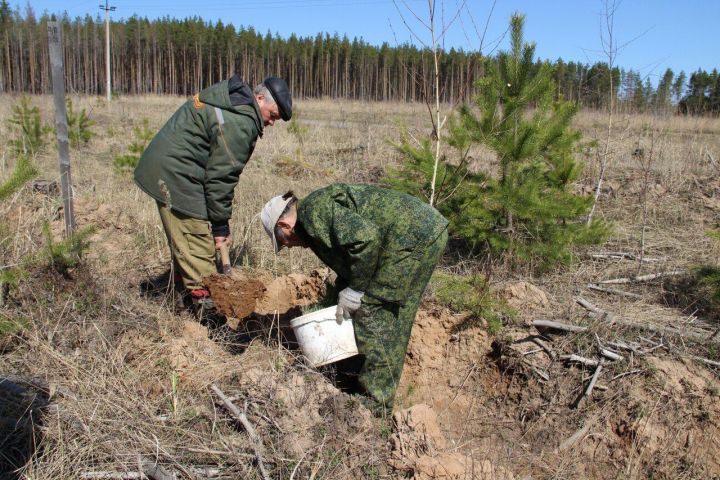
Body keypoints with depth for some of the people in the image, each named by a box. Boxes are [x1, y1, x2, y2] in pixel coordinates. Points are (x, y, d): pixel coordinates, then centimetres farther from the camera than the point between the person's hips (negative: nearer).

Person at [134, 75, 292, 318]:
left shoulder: (230, 96, 11)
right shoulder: (238, 124, -21)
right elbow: (221, 176, -20)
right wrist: (221, 226, -12)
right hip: (175, 175, -11)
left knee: (183, 242, 20)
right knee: (198, 243, -6)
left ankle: (186, 284, 32)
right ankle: (205, 301, 1)